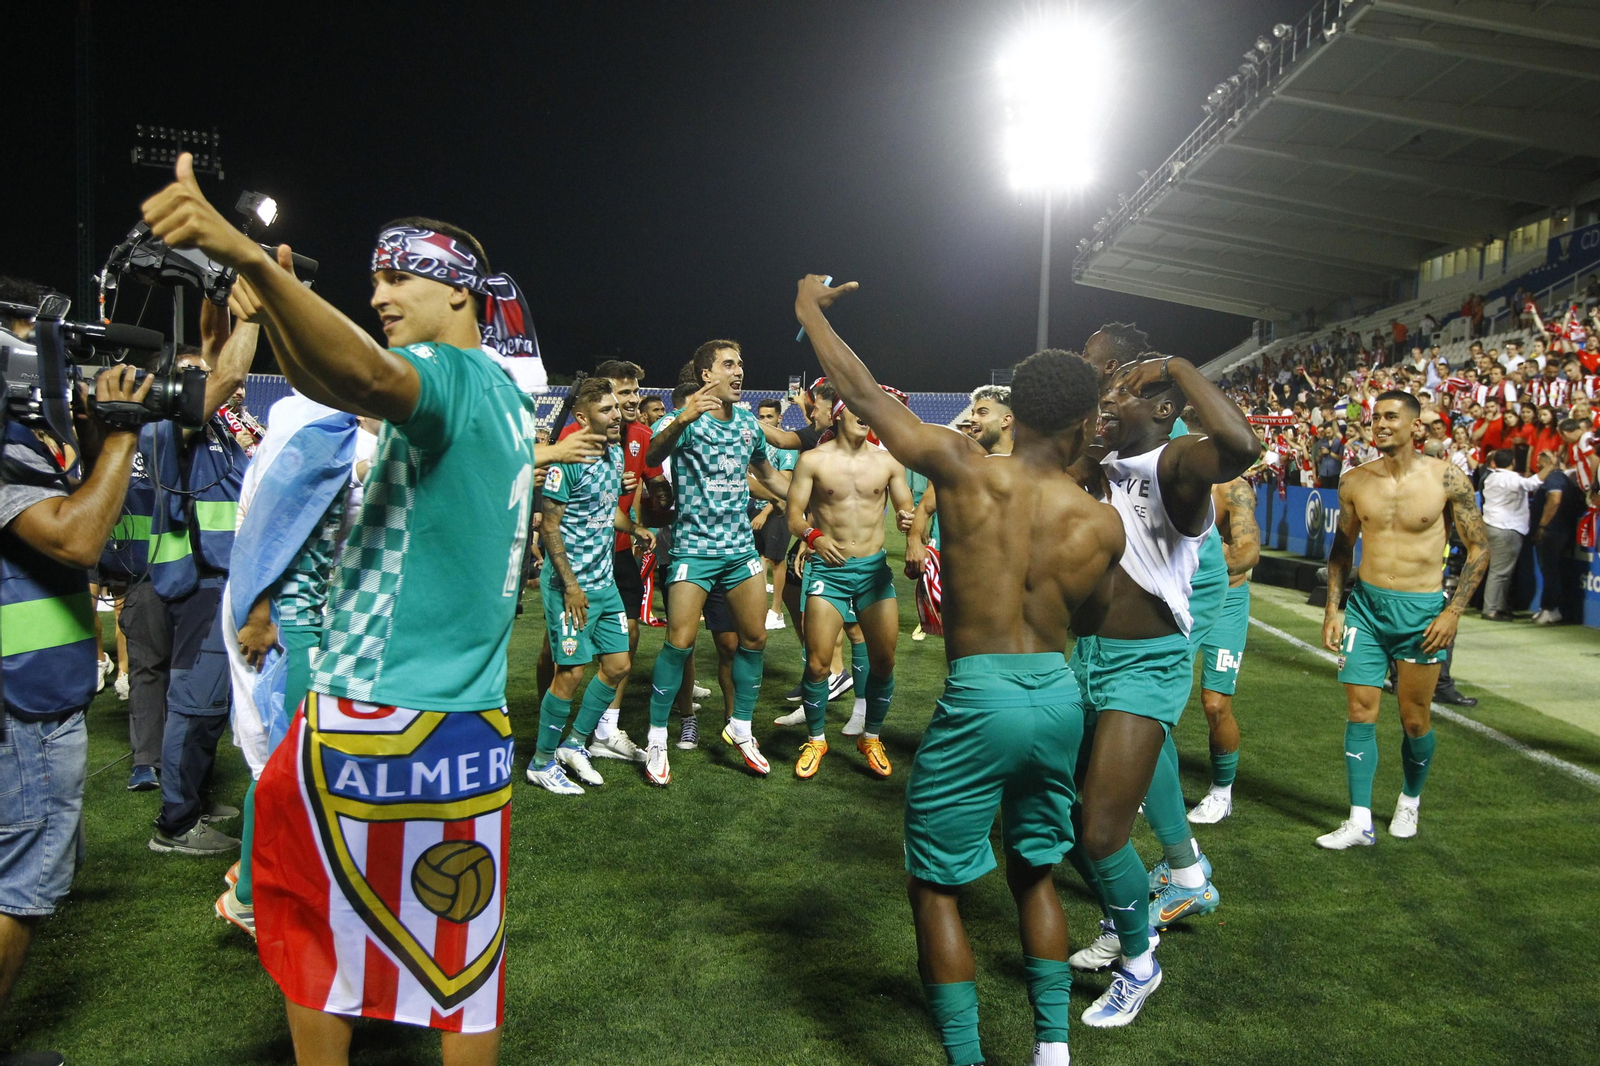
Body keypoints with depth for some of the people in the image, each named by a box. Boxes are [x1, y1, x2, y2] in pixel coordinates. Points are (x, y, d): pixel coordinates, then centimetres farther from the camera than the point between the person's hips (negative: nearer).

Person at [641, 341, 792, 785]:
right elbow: (653, 456, -30)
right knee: (680, 642, -9)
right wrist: (680, 421, -49)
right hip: (694, 549, -6)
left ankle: (741, 728, 24)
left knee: (755, 638, 7)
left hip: (742, 548, 6)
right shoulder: (687, 420, -9)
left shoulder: (748, 422, 10)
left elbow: (769, 474, 26)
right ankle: (656, 739, 5)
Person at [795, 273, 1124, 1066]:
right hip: (1060, 698, 4)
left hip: (978, 702, -4)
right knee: (1034, 872, 25)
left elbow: (860, 391, -1)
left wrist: (809, 309, 13)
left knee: (935, 887, 12)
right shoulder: (1102, 525, -2)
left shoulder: (962, 469, -9)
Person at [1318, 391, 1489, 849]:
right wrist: (1333, 609, 5)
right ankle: (1360, 821, 4)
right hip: (1365, 605, 2)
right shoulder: (1355, 481, 1)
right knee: (1361, 713, -2)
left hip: (1422, 610, -2)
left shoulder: (1446, 478, -8)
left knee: (1415, 720, 8)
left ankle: (1410, 800, 35)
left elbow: (1479, 547, -3)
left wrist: (1453, 611, -10)